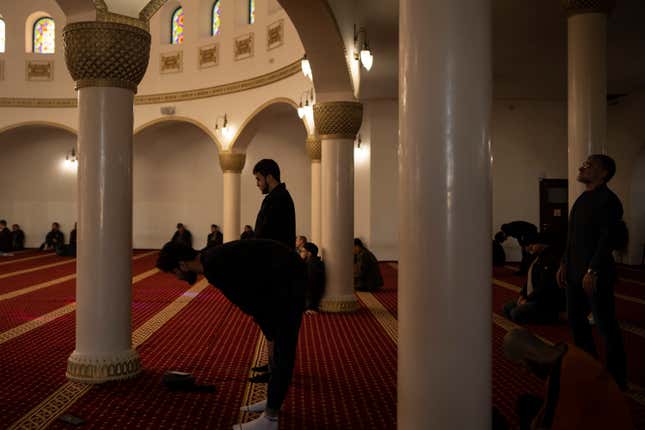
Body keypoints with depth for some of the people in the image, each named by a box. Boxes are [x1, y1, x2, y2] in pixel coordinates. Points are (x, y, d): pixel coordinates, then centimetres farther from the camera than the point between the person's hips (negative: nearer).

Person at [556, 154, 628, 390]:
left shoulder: (608, 200, -12)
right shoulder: (582, 199, 14)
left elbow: (608, 238, -19)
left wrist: (592, 271, -22)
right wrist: (564, 264, 13)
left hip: (596, 275, -9)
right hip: (575, 273, 9)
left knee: (606, 326, 0)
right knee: (576, 319, 15)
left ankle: (616, 379, 13)